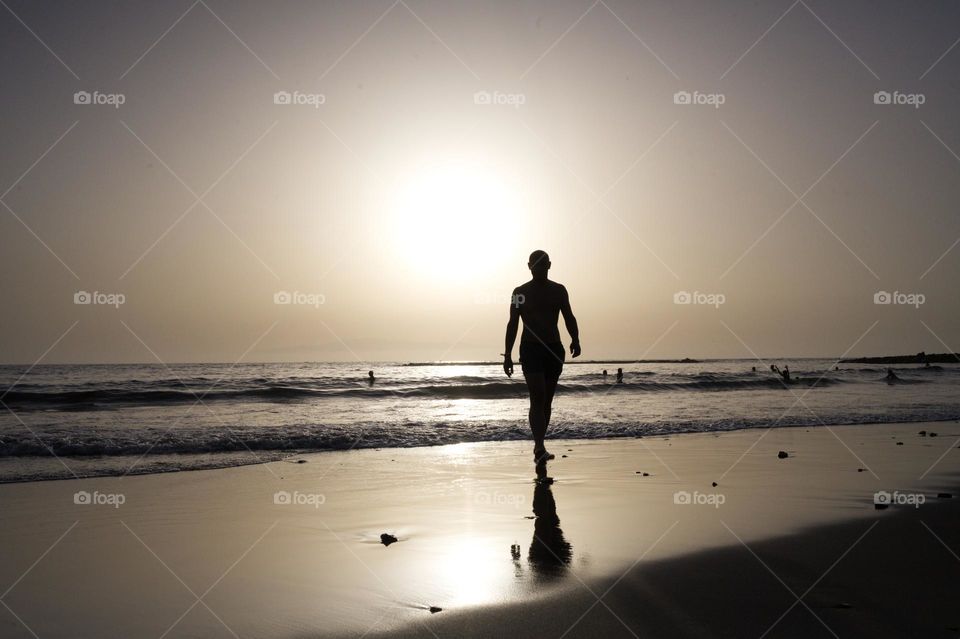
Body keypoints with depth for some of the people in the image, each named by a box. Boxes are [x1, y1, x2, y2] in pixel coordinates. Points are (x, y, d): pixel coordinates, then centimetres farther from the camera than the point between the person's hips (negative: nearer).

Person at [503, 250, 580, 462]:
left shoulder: (558, 291, 9)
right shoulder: (520, 293, 3)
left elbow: (569, 317, 9)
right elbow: (513, 324, 3)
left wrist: (575, 340, -10)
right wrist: (507, 355, -2)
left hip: (554, 349, 3)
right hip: (530, 349, -3)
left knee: (547, 400, 7)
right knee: (538, 398, -16)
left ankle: (539, 446, 18)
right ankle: (540, 447, -23)